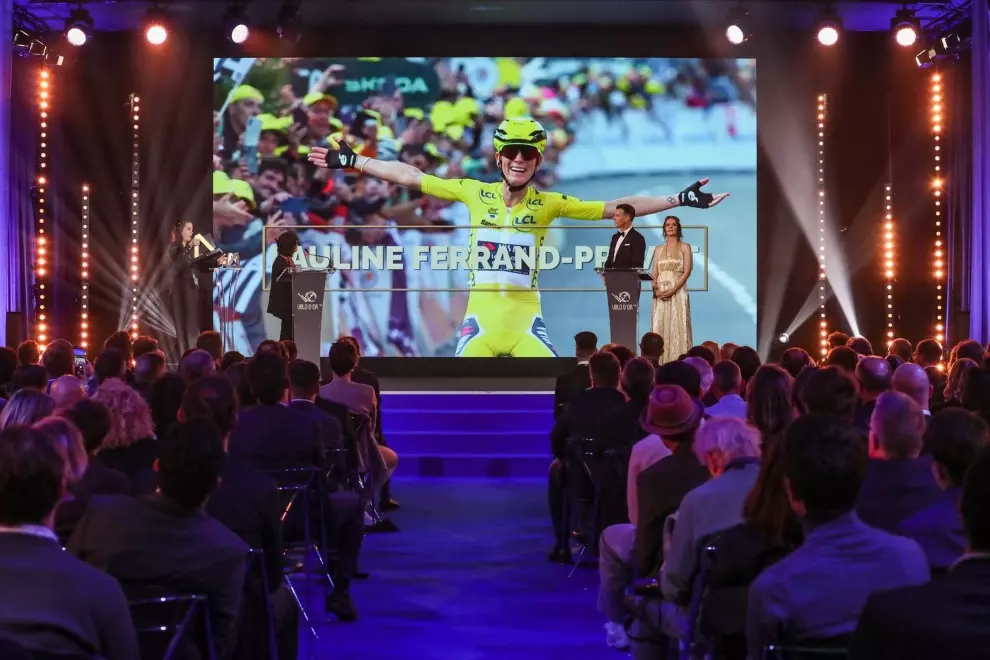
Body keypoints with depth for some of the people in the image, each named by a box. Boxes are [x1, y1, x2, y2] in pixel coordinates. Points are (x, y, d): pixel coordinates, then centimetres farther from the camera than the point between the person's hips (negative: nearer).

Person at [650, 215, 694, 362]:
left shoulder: (685, 247, 5)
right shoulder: (658, 249, 15)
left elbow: (686, 272, -4)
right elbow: (654, 273, 10)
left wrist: (672, 291, -15)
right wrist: (656, 290, -9)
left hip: (677, 292, -3)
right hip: (660, 294, 3)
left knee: (677, 326, -8)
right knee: (659, 327, -1)